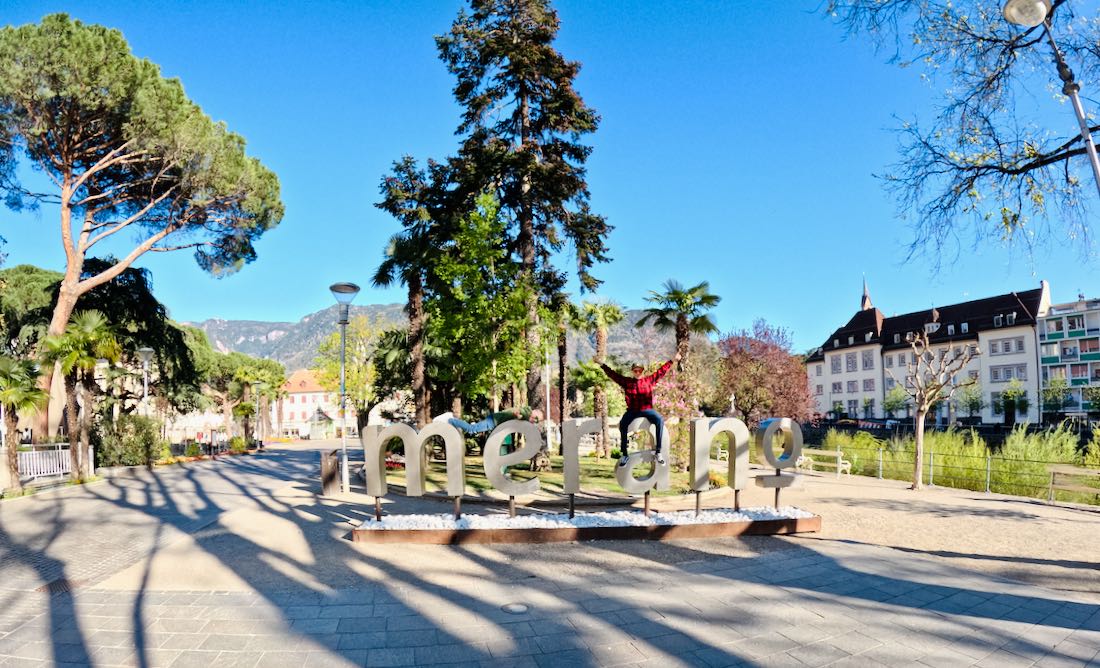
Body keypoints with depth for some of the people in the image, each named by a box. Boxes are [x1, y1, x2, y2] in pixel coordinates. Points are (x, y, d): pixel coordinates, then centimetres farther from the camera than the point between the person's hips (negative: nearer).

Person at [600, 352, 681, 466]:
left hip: (647, 410, 0)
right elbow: (613, 374, 11)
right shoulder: (626, 382, 10)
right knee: (622, 423, -32)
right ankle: (623, 453, -25)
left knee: (660, 420, -30)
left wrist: (672, 361, 13)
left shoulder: (649, 380, 10)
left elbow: (661, 371, 13)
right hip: (632, 411, 0)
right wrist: (602, 365, 8)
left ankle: (659, 451, -25)